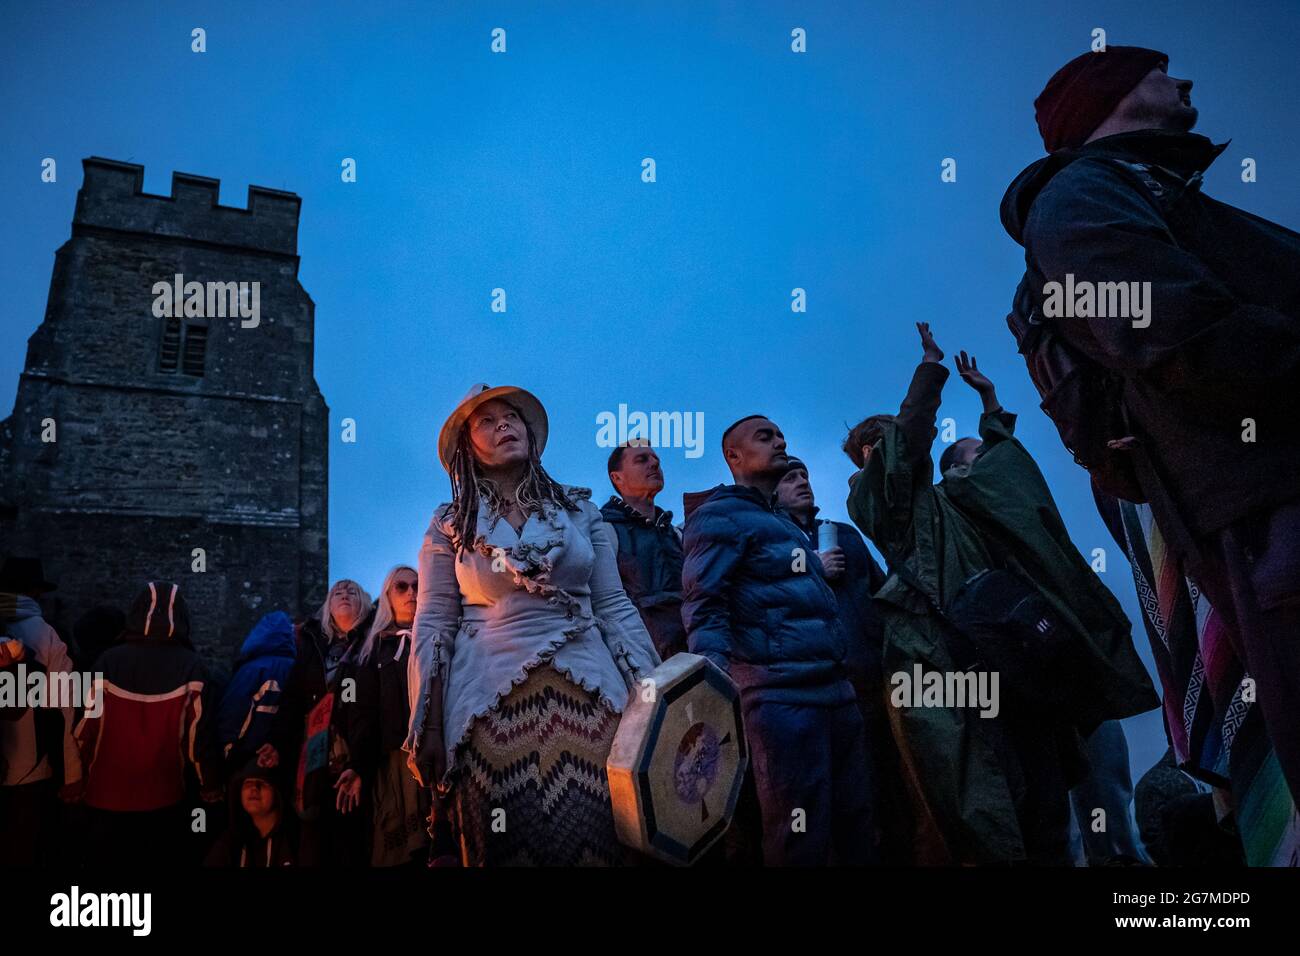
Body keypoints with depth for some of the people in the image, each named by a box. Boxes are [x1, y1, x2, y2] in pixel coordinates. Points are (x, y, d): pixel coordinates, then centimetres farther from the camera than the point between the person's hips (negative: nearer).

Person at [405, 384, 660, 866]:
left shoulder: (580, 511, 11)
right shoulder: (450, 523, 7)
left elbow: (615, 607, 8)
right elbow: (434, 624, 4)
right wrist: (429, 725, -2)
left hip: (585, 690, 1)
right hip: (490, 699, -1)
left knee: (593, 837, -4)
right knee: (506, 846, 0)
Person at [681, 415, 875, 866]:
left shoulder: (784, 522, 26)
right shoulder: (720, 516, -2)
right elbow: (704, 607, -14)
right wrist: (718, 684, -26)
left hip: (836, 690, 9)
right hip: (782, 696, -9)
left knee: (856, 832, 12)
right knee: (801, 843, -6)